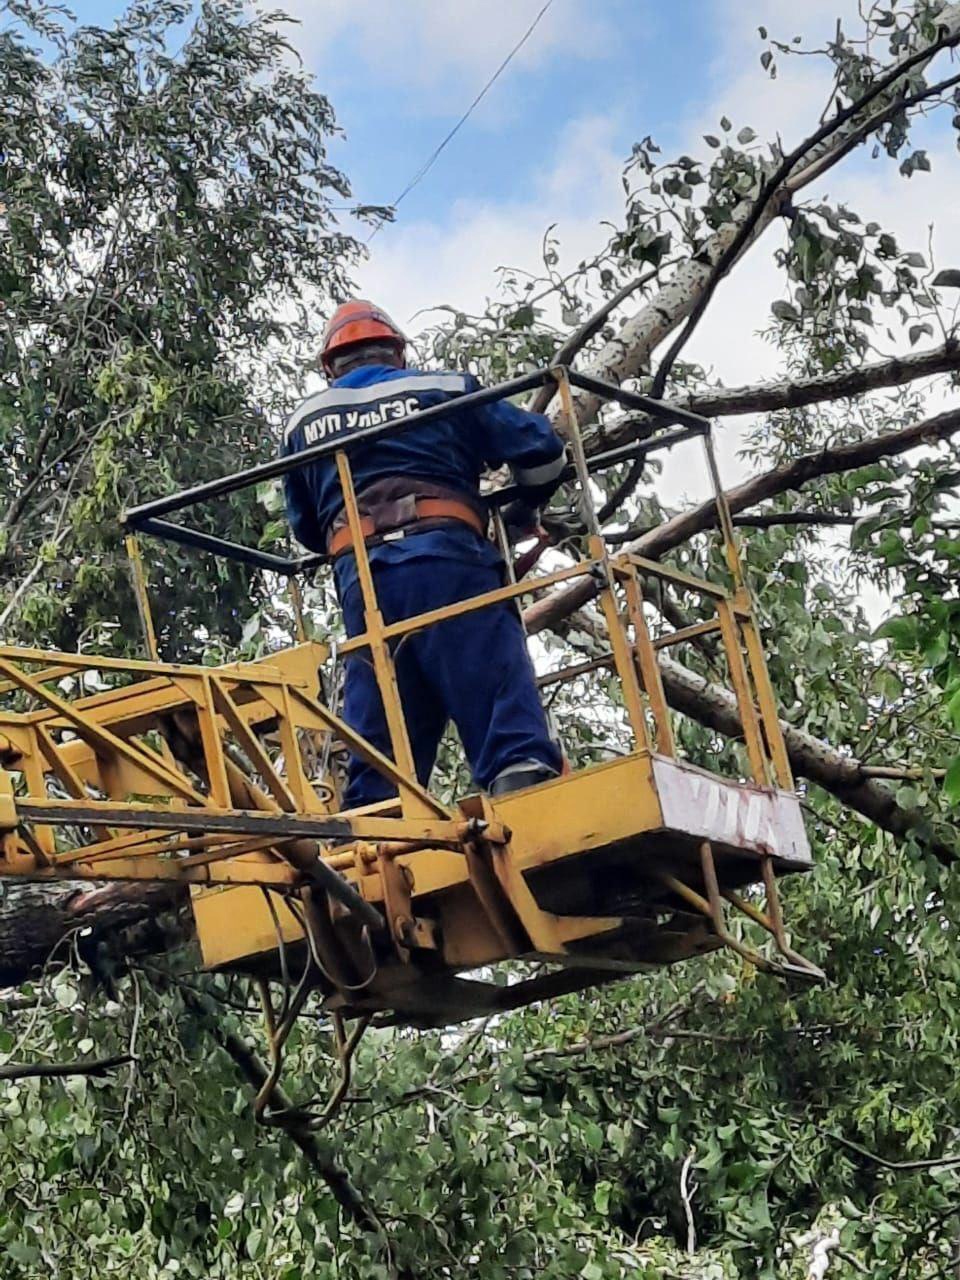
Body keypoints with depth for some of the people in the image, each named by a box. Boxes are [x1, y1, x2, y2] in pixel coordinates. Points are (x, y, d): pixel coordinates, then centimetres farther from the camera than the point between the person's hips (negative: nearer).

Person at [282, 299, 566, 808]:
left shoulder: (304, 421, 24)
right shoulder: (444, 389, 17)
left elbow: (304, 527, 29)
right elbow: (540, 448, 13)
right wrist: (525, 508, 33)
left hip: (359, 573, 3)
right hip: (447, 555, -2)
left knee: (377, 736, 1)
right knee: (501, 695, -11)